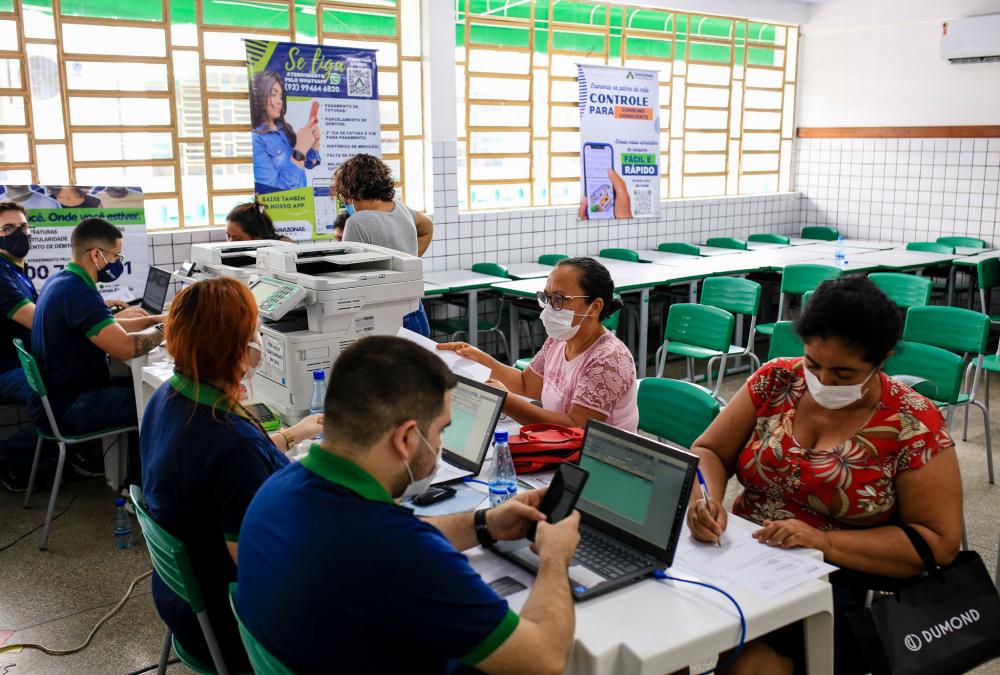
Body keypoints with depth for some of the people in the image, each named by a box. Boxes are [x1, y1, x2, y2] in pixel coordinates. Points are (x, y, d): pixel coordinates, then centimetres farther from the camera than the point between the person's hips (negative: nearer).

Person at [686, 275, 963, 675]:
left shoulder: (913, 424, -7)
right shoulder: (776, 380, 2)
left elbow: (939, 542, -8)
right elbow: (709, 451, 7)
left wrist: (822, 541, -19)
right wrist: (705, 500, -16)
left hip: (841, 581, -3)